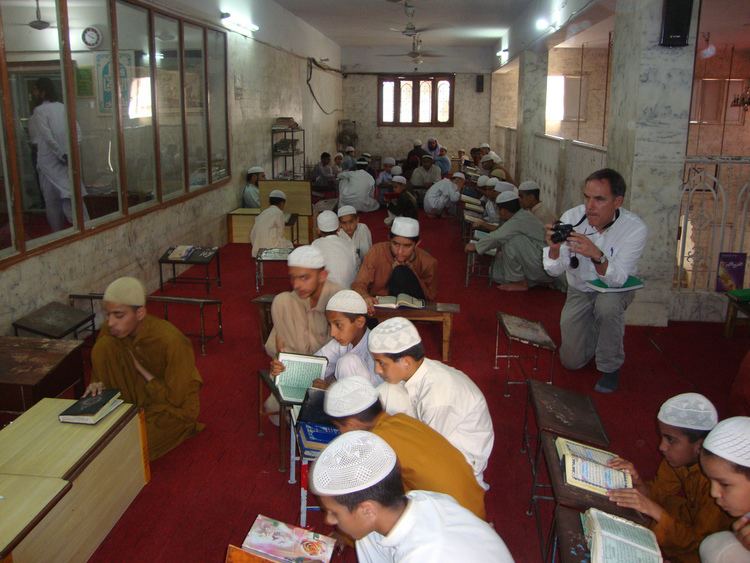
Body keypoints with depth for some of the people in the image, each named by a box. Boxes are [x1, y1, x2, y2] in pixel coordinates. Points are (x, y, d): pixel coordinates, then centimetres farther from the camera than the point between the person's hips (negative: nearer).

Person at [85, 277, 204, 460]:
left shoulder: (171, 341, -31)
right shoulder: (110, 331, -15)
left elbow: (176, 399, -22)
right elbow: (100, 364, 3)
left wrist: (141, 370, -20)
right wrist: (97, 383, -20)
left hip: (174, 406, -5)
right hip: (142, 395, 5)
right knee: (104, 346, -18)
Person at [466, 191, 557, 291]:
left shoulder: (519, 221, -19)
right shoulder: (522, 216, 10)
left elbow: (497, 237, -19)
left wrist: (475, 246, -6)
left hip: (545, 268, -10)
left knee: (512, 242, -21)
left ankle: (520, 283, -11)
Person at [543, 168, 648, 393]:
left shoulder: (635, 228, -25)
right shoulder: (572, 218, -21)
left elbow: (617, 278, -31)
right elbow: (555, 271, -21)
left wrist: (597, 255, -50)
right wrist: (554, 248, -43)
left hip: (616, 289, -2)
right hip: (579, 290, 2)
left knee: (607, 304, -37)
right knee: (571, 360, -1)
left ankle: (610, 366, -11)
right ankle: (593, 332, 34)